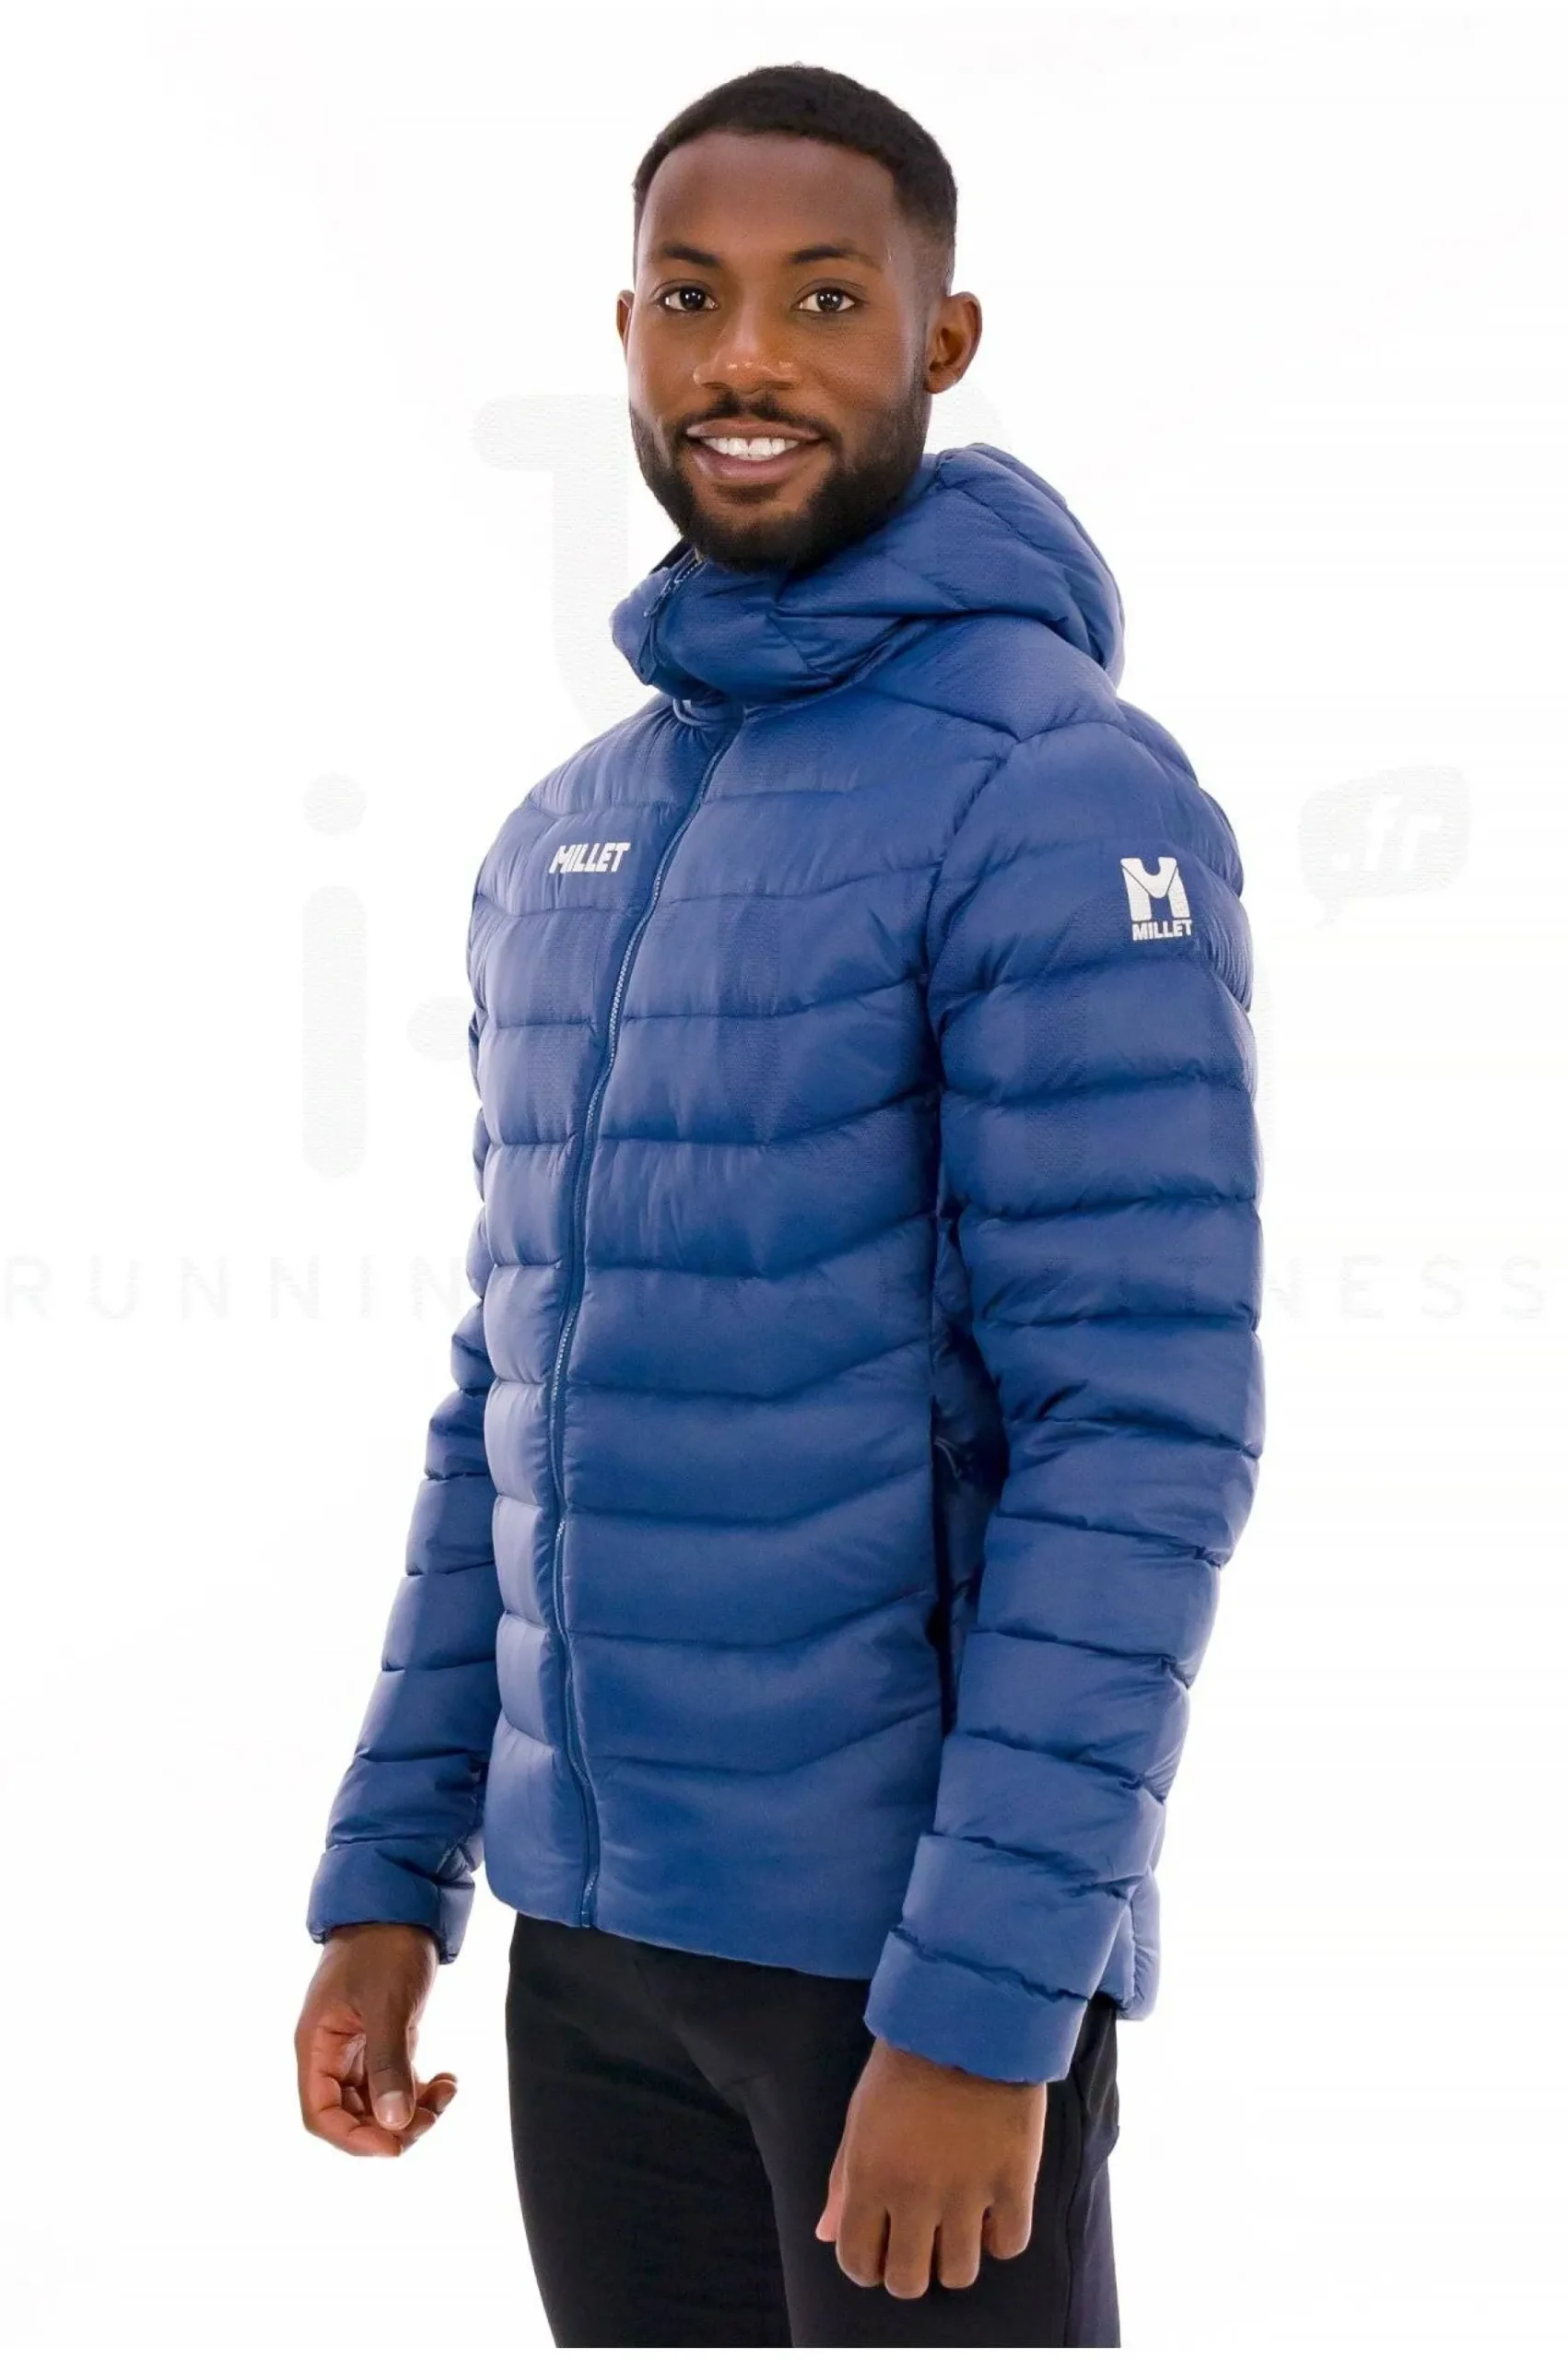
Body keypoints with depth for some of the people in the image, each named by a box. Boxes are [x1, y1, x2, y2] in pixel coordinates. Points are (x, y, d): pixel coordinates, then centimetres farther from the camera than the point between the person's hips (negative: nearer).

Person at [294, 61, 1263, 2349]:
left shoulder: (1069, 802, -14)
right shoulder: (567, 839, 11)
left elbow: (1146, 1436, -19)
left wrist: (981, 2008, -22)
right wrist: (387, 1880, 11)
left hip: (923, 1929, -7)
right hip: (603, 1918, 7)